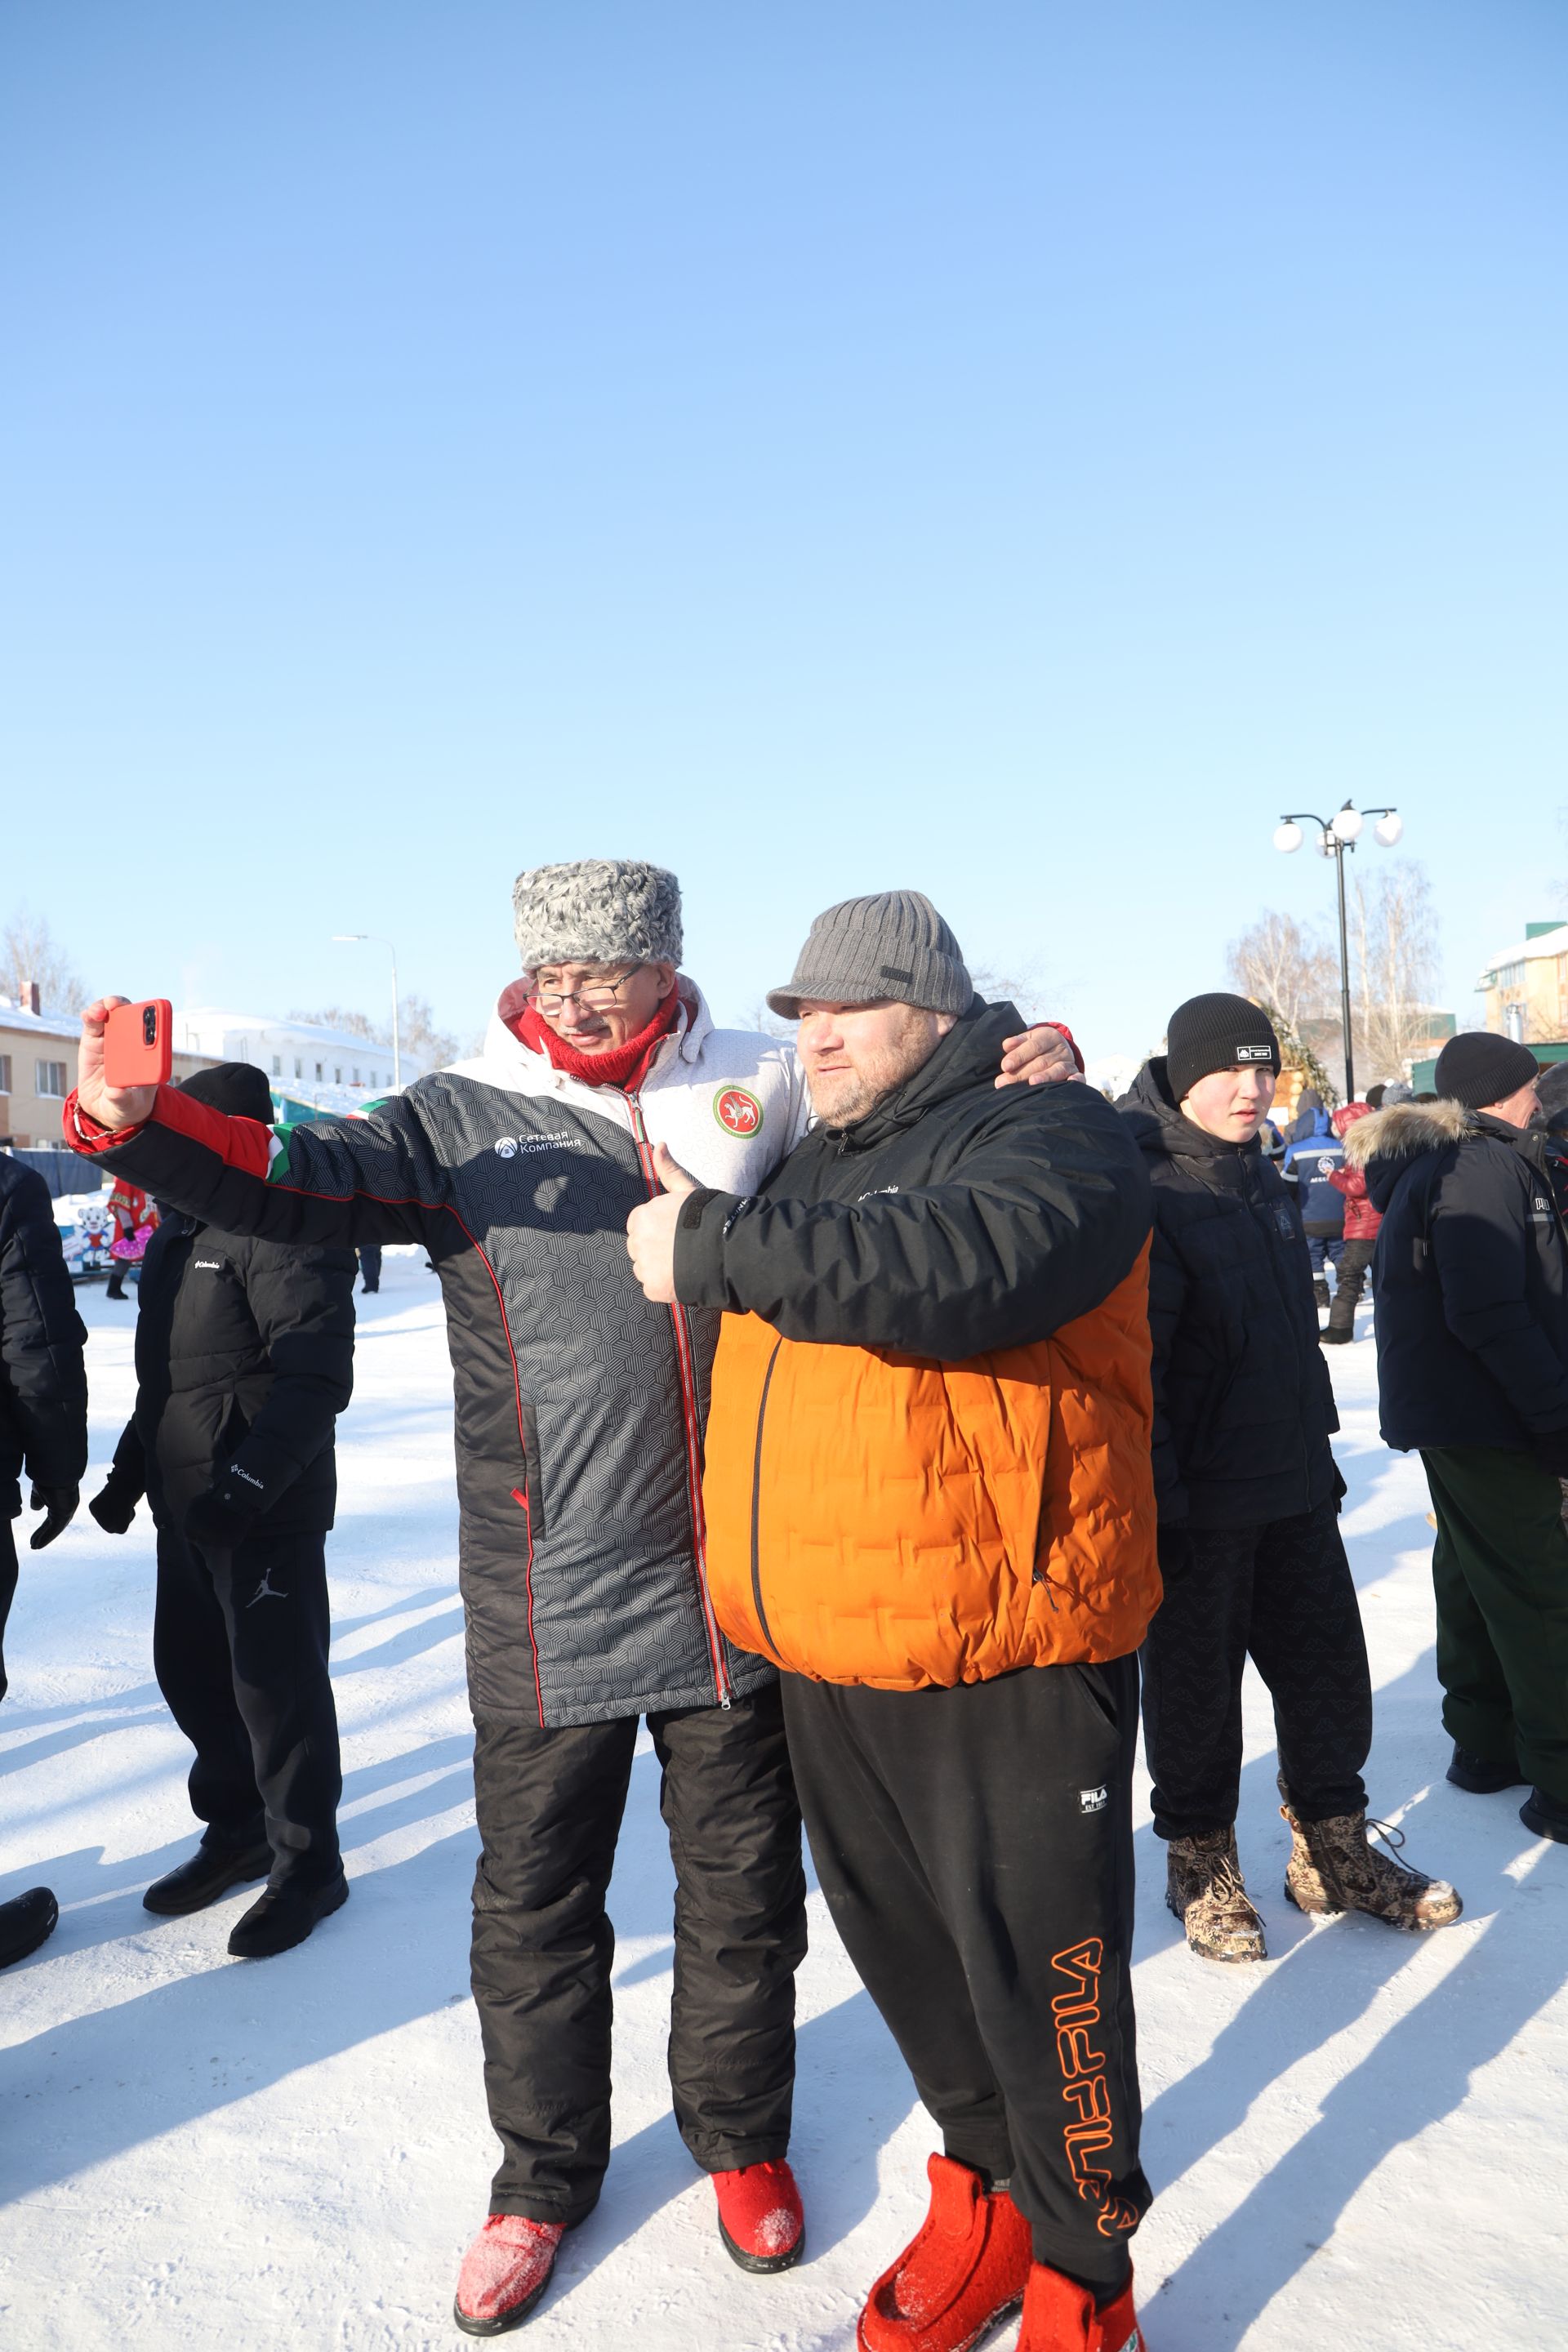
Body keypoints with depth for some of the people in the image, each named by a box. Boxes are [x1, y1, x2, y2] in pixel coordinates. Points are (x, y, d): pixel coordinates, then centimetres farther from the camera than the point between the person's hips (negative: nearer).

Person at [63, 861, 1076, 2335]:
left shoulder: (761, 1092, 1)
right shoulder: (464, 1120, -1)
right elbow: (292, 1179, -12)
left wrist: (1021, 1069, -8)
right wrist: (133, 1121, -30)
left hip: (737, 1588, 1)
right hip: (547, 1604, 0)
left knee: (743, 1891, 18)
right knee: (535, 1905, 15)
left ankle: (740, 2138, 44)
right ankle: (543, 2176, 41)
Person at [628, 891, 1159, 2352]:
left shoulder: (1047, 1134, -10)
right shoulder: (813, 1166, 15)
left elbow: (964, 1265, -32)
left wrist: (718, 1250, -27)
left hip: (1005, 1659, -7)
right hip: (824, 1656, 8)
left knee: (1039, 1980, 6)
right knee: (901, 1952, 22)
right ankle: (982, 2195, 45)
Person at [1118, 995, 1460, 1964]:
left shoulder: (1263, 1181, 12)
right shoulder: (1143, 1191, -16)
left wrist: (1320, 1449, 21)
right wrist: (1154, 1501, -21)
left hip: (1293, 1486, 8)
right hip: (1198, 1501, -8)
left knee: (1329, 1666, 15)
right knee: (1197, 1684, 8)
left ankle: (1334, 1849, 33)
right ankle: (1202, 1866, 27)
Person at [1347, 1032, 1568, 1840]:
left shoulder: (1434, 1165, 16)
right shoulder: (1485, 1168, -17)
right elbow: (1493, 1317, -24)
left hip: (1449, 1414, 10)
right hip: (1489, 1419, -10)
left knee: (1476, 1577, 16)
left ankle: (1486, 1743, 27)